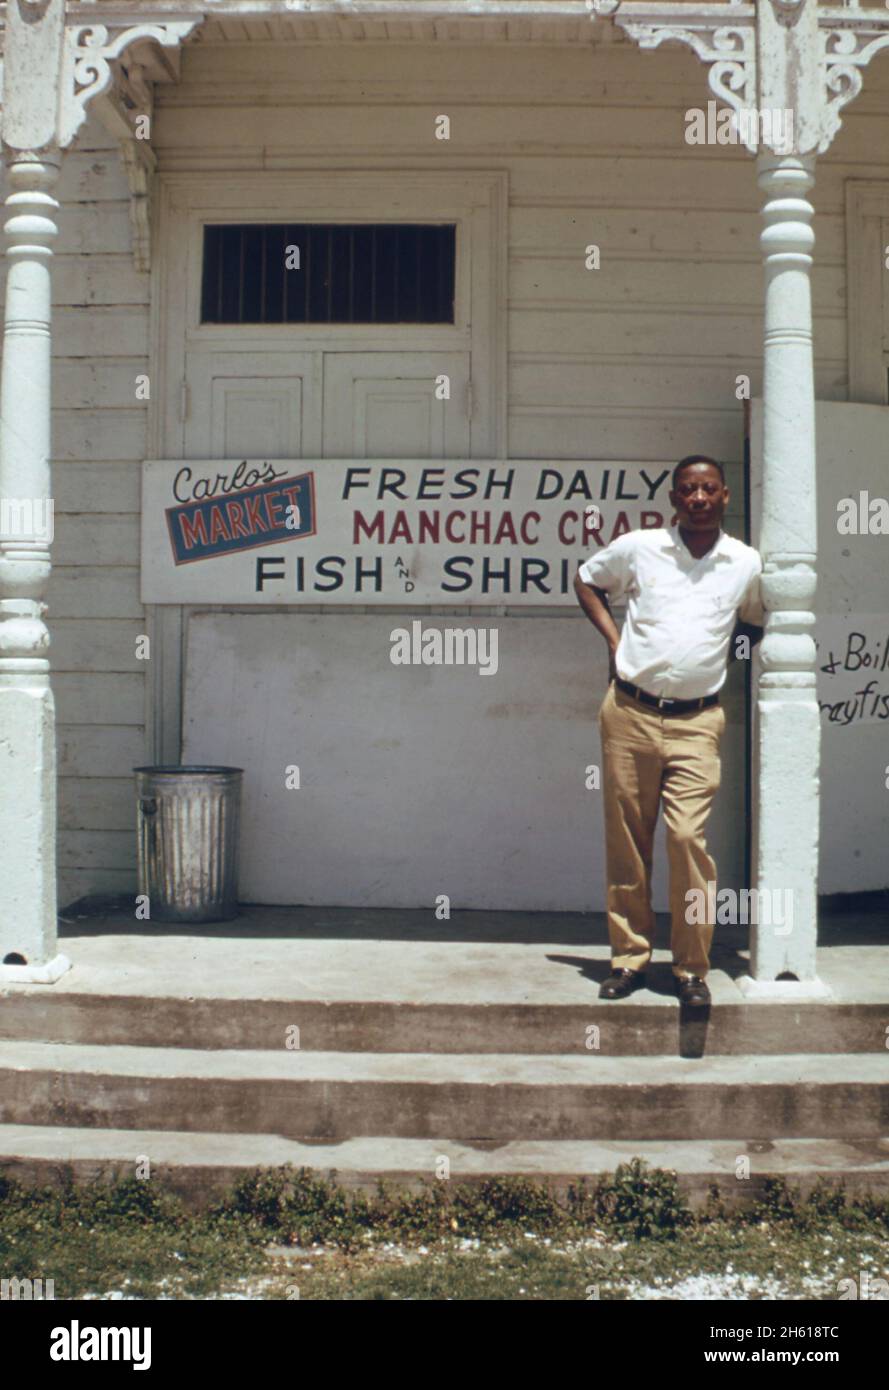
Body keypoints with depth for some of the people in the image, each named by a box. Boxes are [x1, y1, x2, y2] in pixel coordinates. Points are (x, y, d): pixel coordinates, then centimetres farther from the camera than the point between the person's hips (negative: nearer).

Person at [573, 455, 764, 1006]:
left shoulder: (747, 563, 6)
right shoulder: (637, 548, 3)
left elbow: (755, 622, 26)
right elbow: (587, 580, 21)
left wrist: (722, 651, 9)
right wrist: (612, 636, 8)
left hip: (696, 722, -1)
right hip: (630, 713, 1)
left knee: (688, 837, -11)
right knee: (626, 840, 5)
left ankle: (693, 967, 2)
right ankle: (631, 956, 17)